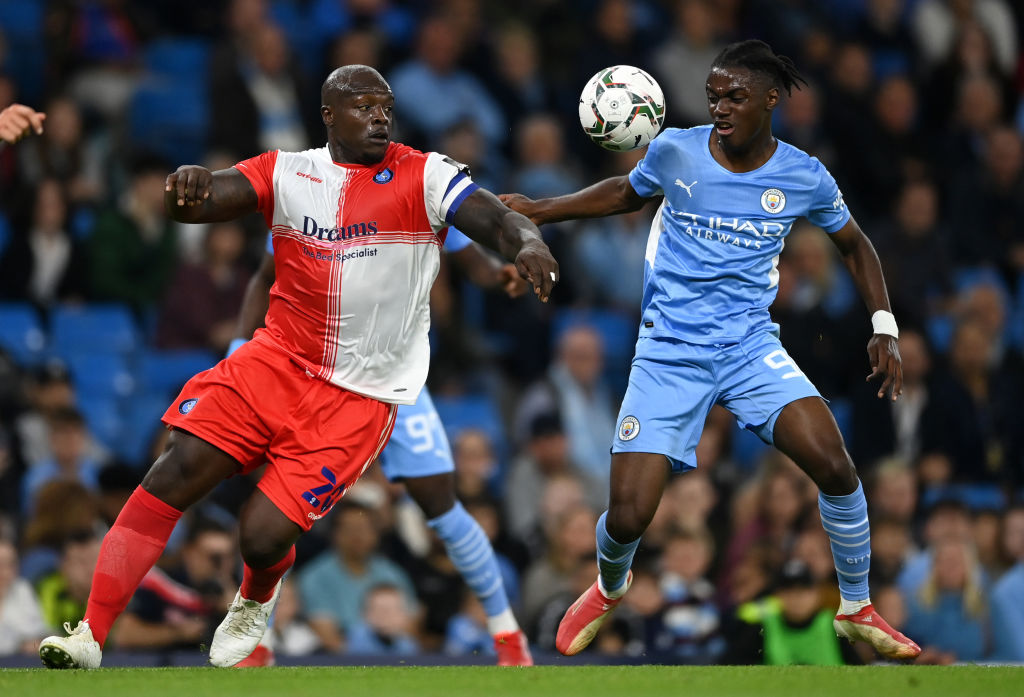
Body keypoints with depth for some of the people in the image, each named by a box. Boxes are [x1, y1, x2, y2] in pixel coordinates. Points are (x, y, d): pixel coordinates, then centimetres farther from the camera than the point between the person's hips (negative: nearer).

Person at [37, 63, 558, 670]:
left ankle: (255, 602, 29)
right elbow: (194, 204, -9)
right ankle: (91, 638, -12)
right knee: (179, 468, -15)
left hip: (361, 396, -3)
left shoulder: (424, 178, -6)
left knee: (264, 535, -11)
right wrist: (188, 188, -34)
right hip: (278, 362, 3)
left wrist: (527, 241, -41)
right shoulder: (289, 173, 2)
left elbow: (498, 219, -17)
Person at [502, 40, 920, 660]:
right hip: (669, 353, -1)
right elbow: (627, 193, 17)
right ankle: (610, 588, 28)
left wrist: (884, 328, 6)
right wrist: (537, 210, 12)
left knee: (835, 466, -22)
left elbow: (854, 243, 15)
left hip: (751, 347, 1)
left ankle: (857, 610, 2)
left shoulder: (805, 177, -3)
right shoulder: (676, 151, -5)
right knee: (628, 517, -11)